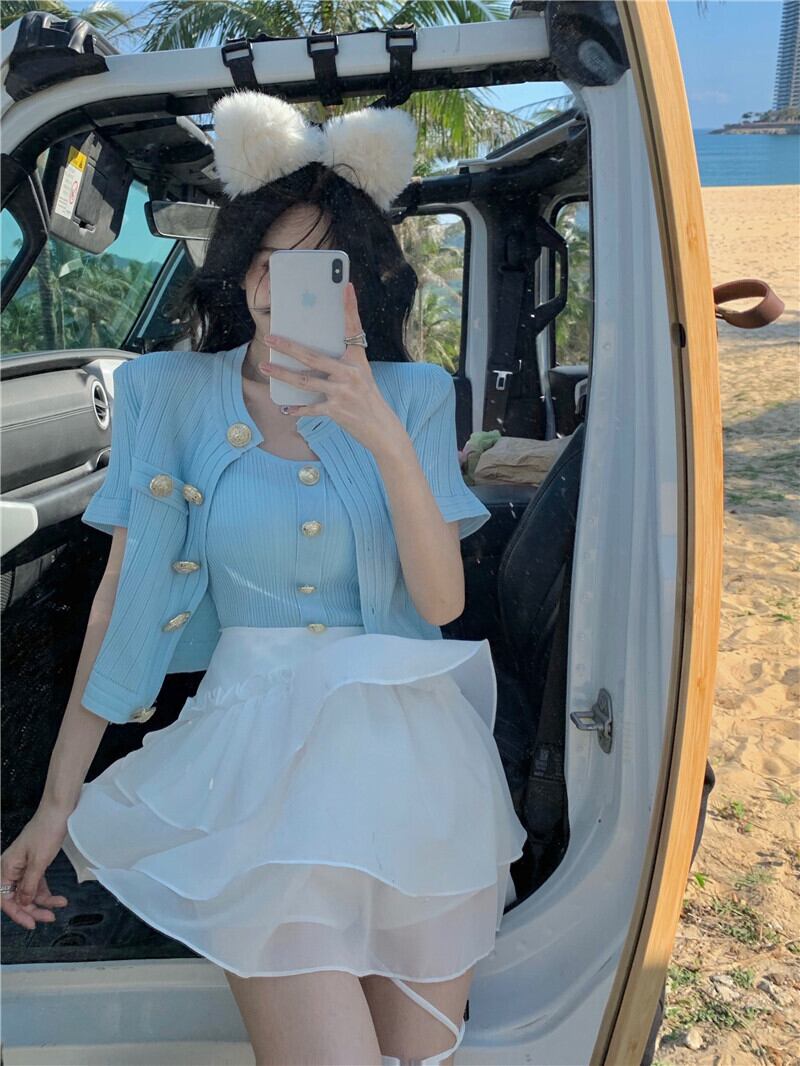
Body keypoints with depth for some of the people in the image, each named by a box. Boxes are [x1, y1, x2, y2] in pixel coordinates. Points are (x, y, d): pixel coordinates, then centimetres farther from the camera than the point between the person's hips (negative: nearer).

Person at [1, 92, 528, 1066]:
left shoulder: (410, 397, 5)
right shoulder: (178, 397, 2)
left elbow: (443, 600, -4)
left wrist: (386, 440, -18)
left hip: (409, 751, 3)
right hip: (258, 753, -2)